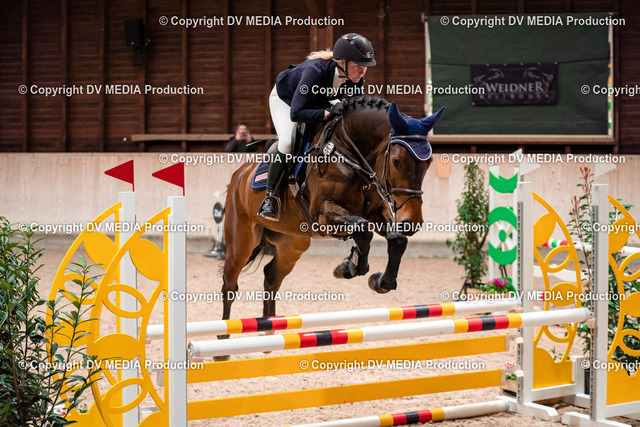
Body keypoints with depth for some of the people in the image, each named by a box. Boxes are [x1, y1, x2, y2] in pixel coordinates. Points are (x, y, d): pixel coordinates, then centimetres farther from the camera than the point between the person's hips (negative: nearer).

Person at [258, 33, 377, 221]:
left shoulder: (357, 77, -29)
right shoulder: (315, 70, -46)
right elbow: (295, 114, -47)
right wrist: (328, 112, -55)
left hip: (320, 101, 6)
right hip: (286, 97, -5)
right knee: (287, 141, -28)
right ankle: (270, 197, -14)